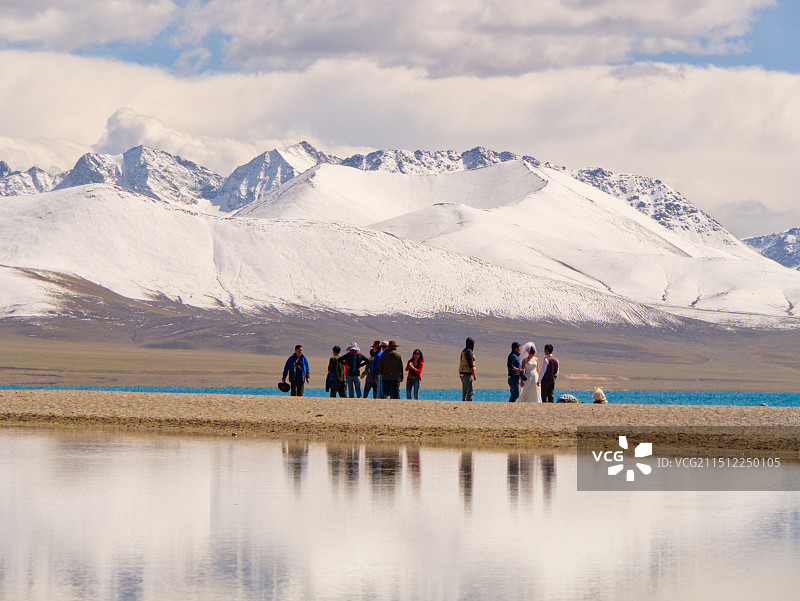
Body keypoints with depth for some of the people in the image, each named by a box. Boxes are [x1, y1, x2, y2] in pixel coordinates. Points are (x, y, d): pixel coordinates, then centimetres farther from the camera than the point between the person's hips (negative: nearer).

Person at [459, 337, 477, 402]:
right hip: (467, 374, -10)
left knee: (465, 391, 11)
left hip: (462, 374, 10)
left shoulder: (464, 351, 16)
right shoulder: (469, 352, -15)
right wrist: (474, 375, -16)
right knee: (470, 391, -10)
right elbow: (470, 365, -19)